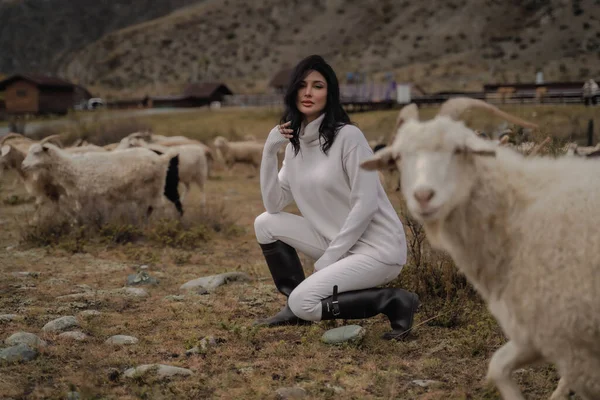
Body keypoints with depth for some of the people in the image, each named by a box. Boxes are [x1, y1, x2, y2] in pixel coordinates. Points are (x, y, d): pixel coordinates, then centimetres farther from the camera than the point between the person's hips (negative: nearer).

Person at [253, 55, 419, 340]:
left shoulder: (347, 136, -15)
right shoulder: (295, 141, 7)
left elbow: (366, 205, -19)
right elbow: (274, 204, 2)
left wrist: (328, 258, -15)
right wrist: (269, 151, -10)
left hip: (376, 248, -7)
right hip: (336, 241, 7)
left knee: (304, 302, -20)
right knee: (266, 224, 0)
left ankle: (393, 302, -5)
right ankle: (296, 306, 10)